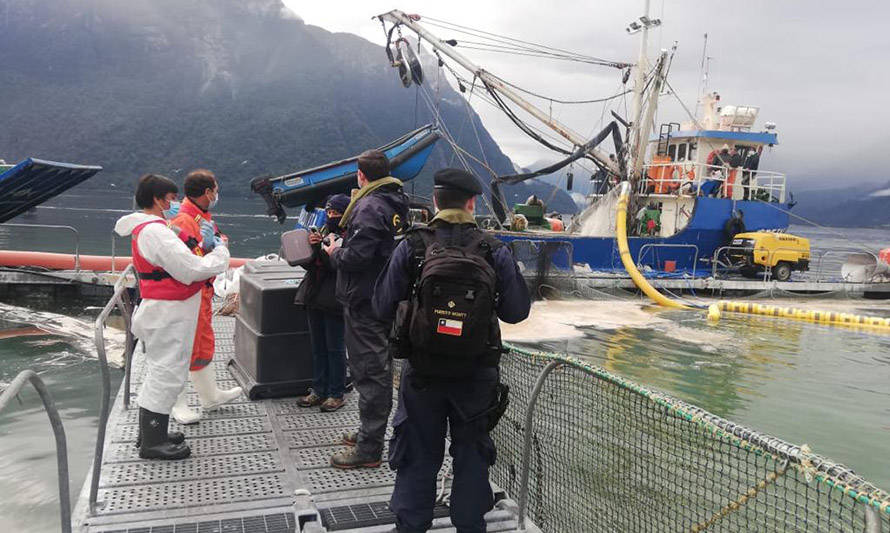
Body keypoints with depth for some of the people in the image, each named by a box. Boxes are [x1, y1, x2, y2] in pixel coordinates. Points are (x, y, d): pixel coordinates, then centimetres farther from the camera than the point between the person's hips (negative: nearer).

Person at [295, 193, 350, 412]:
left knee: (335, 349, 1)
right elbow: (311, 264, 14)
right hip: (315, 297, 8)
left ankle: (336, 394, 12)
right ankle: (318, 390, 24)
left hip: (334, 300, -8)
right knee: (318, 347, 14)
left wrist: (320, 247, -22)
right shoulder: (324, 231, 13)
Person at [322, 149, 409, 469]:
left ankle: (368, 449, 2)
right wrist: (342, 249, 16)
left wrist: (335, 253, -6)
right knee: (379, 368, 18)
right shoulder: (396, 204, 13)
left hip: (365, 302, -10)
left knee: (369, 371, -5)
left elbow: (356, 257, -26)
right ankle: (371, 432, 33)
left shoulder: (369, 207, -18)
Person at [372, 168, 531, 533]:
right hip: (477, 374, 0)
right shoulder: (495, 251, -8)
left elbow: (383, 308, -5)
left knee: (417, 455, 14)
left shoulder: (412, 247, -9)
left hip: (422, 372, 0)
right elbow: (517, 311, -4)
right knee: (471, 454, 17)